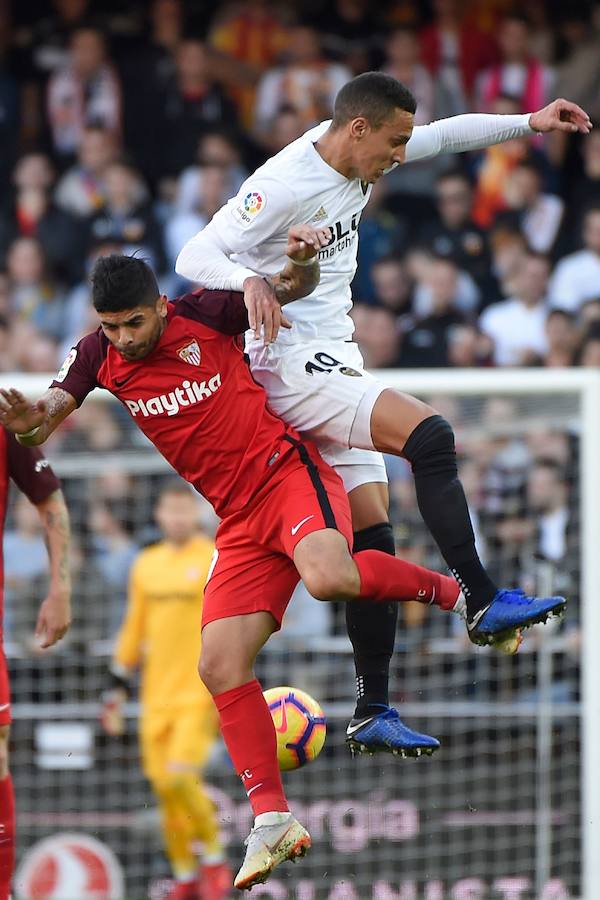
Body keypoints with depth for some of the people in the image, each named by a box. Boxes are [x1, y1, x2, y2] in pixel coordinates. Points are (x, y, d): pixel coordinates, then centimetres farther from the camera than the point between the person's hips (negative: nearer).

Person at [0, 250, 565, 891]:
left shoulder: (204, 315, -8)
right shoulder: (99, 358, 2)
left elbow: (297, 287, 4)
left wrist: (300, 260, -21)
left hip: (286, 473, -5)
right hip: (240, 521, 5)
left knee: (328, 578, -36)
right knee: (219, 664, -9)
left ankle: (450, 592, -9)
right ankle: (272, 820, -1)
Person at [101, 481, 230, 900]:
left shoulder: (215, 560, -3)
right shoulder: (146, 564, 14)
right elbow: (133, 629, 21)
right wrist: (118, 688, 19)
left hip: (199, 693, -5)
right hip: (157, 694, 5)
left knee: (180, 777, -18)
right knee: (164, 786, 2)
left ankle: (215, 858, 2)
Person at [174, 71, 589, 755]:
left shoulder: (357, 154, 6)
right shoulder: (283, 186, -19)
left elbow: (443, 136, 22)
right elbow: (193, 258, -21)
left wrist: (528, 123, 14)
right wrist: (248, 280, -40)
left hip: (336, 365, 9)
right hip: (293, 366, -9)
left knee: (372, 539, 4)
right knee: (430, 437, -26)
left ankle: (372, 711, 6)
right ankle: (480, 598, -24)